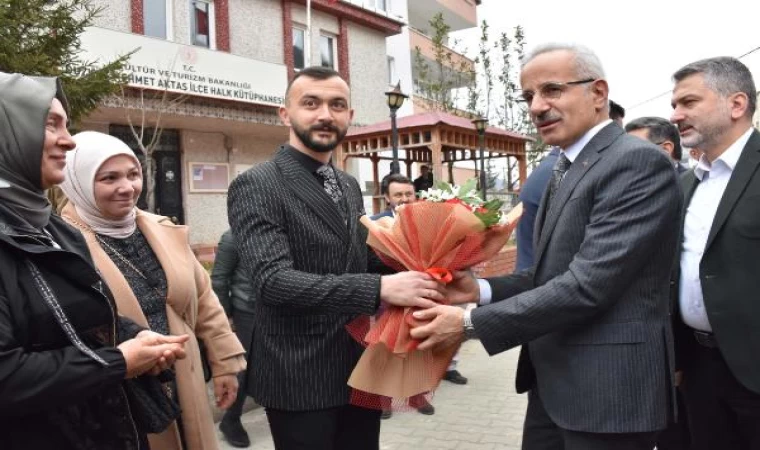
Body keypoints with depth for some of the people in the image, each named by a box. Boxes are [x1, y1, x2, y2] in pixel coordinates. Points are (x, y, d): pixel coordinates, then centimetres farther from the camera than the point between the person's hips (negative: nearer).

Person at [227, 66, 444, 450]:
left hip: (360, 373, 7)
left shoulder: (349, 186, 10)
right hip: (300, 381, -7)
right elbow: (273, 281, -25)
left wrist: (407, 269, -6)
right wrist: (381, 288, -33)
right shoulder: (256, 186, -14)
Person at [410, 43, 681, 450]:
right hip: (553, 381, 8)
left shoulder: (638, 162, -17)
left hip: (606, 387, -8)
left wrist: (470, 322, -20)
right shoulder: (566, 168, 12)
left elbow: (587, 284, -25)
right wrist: (482, 289, -3)